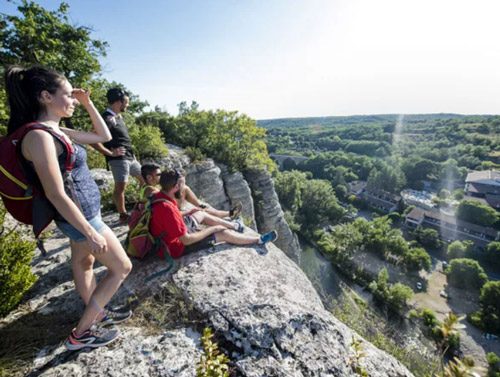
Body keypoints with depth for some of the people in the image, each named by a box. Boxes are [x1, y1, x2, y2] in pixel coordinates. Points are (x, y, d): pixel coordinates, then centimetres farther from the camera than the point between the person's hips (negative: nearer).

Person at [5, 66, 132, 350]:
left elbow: (104, 136, 16)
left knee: (84, 263, 23)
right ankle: (81, 334, 18)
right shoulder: (39, 136, -22)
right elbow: (56, 194, -25)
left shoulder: (59, 132, 5)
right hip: (81, 216, -9)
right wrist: (91, 233, -23)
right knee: (122, 268, 3)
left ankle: (97, 314, 44)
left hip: (83, 212, 9)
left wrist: (88, 104, 5)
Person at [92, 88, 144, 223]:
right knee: (120, 186, -6)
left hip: (129, 157, 10)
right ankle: (123, 215, 6)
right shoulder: (107, 118, -15)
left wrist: (131, 153, 15)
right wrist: (110, 153, -17)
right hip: (118, 159, -10)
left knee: (144, 178, 16)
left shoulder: (118, 117, 13)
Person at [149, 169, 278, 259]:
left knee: (201, 214, 19)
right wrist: (213, 229, -20)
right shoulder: (167, 208, -36)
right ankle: (260, 240, 13)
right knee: (224, 234, -4)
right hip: (178, 246, -9)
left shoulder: (159, 196, -8)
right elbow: (186, 240, -30)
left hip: (175, 234, 9)